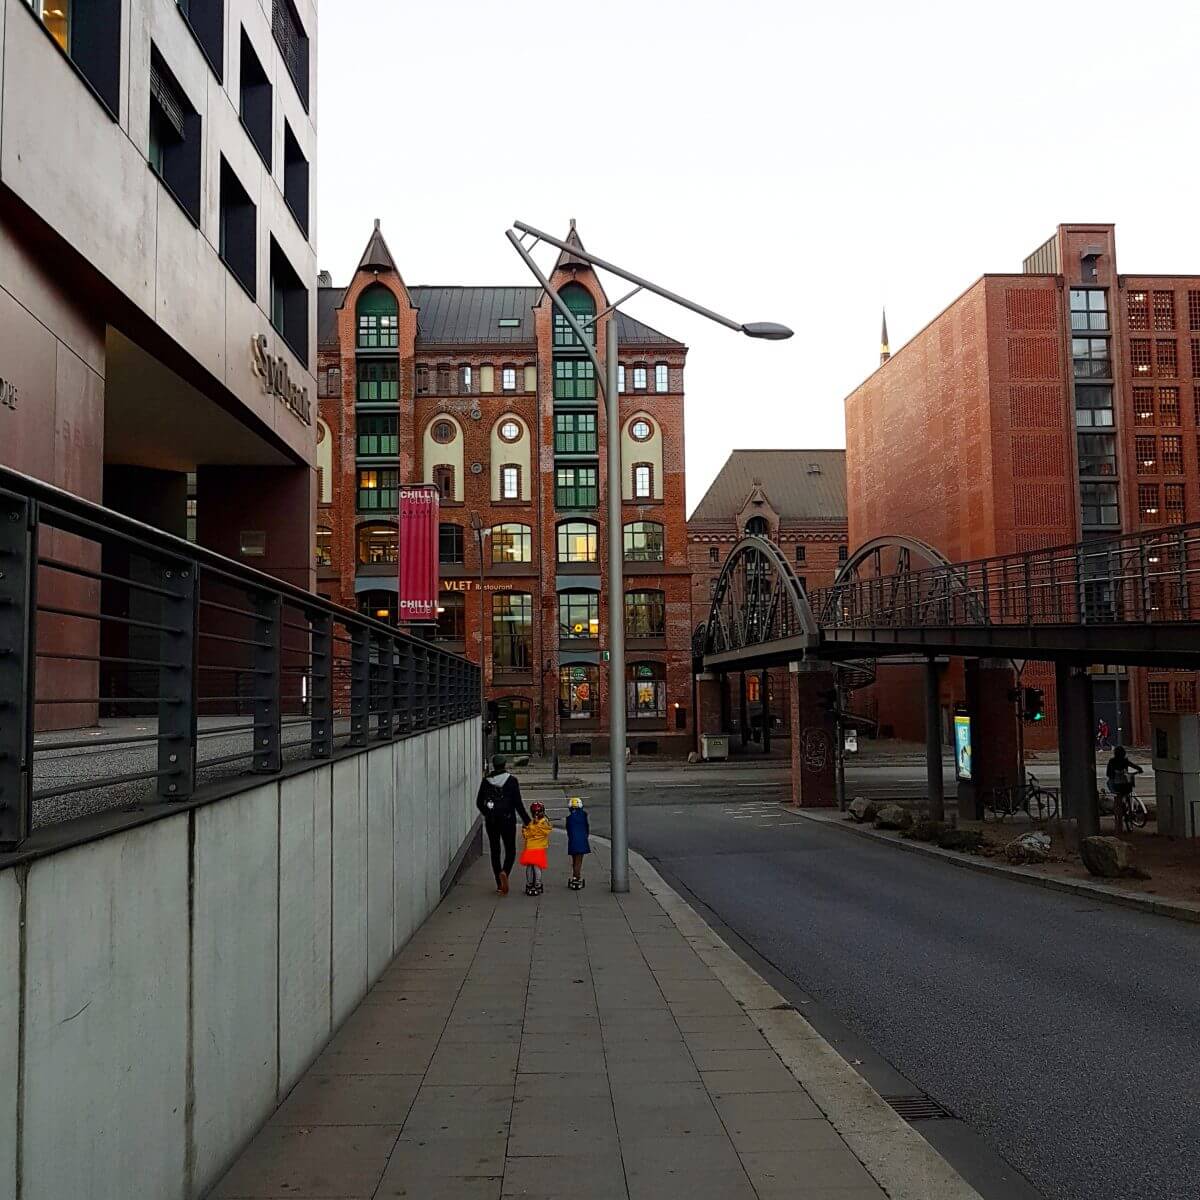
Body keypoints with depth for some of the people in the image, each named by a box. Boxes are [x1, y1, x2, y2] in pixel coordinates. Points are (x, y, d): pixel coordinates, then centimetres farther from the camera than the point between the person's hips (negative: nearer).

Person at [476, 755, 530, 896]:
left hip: (491, 821, 2)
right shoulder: (511, 780, -8)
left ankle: (499, 885, 14)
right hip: (507, 821, -2)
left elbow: (479, 802, 6)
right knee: (510, 850, 9)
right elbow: (518, 803, -9)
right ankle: (505, 872, -21)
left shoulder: (486, 781, 0)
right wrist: (526, 820, -1)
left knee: (495, 851, 11)